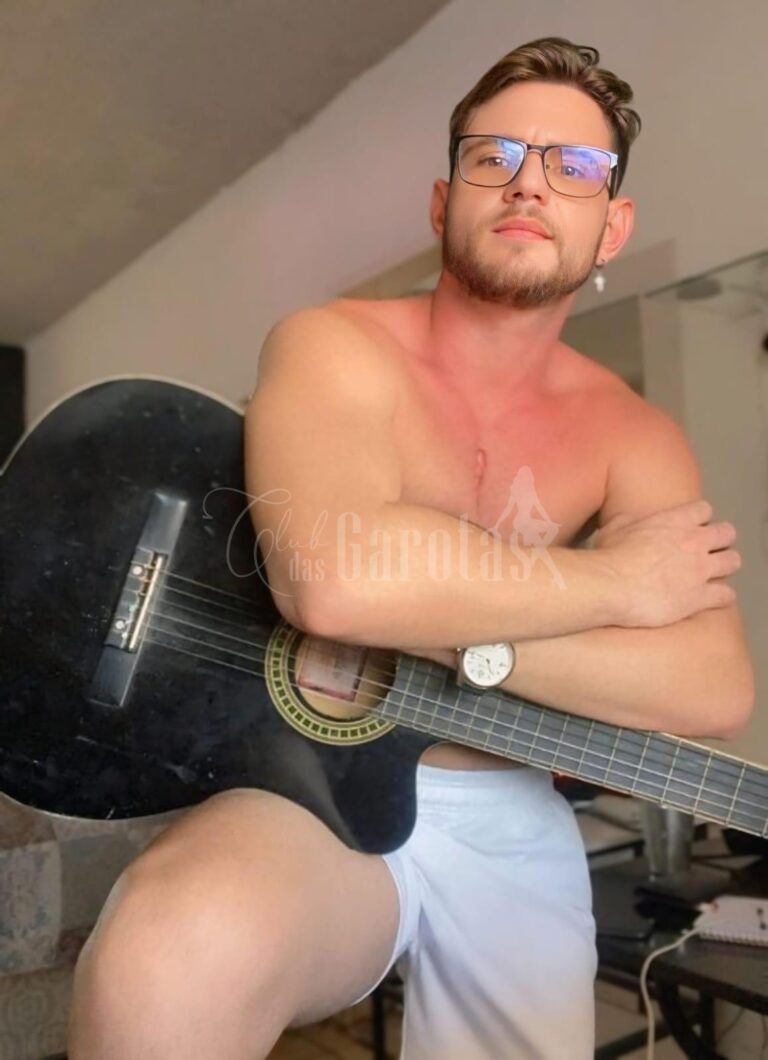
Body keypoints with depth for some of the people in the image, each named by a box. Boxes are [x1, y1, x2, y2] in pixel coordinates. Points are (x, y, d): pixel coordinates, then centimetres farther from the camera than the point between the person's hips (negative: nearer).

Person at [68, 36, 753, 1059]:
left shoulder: (634, 437, 0)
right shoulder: (337, 349, -10)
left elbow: (716, 690, -15)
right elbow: (330, 579, -32)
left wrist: (435, 624, -24)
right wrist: (619, 583, -19)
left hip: (510, 829, 5)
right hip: (316, 782, -4)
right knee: (171, 958, -34)